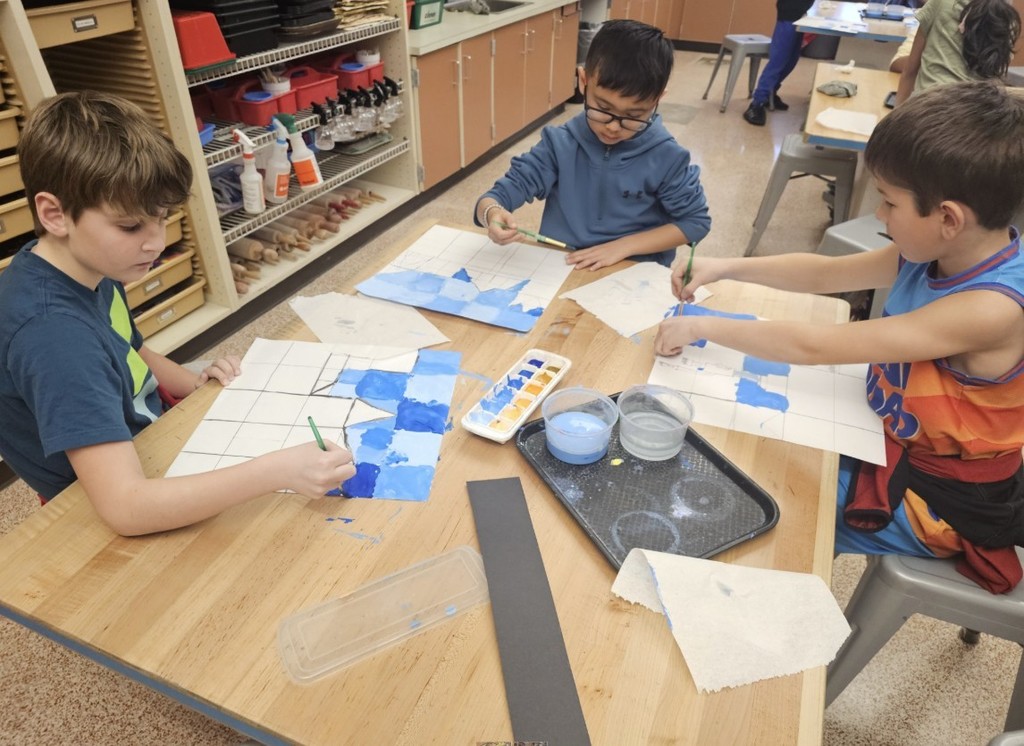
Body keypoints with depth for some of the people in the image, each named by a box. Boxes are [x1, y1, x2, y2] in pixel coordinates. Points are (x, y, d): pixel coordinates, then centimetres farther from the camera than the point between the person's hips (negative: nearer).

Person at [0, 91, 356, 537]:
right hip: (103, 520, -7)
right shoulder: (52, 331, -35)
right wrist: (277, 471, -48)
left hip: (142, 455, 8)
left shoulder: (88, 268, -8)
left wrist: (195, 385, -5)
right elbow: (124, 505, -41)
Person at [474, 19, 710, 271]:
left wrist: (625, 245, -11)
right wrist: (493, 213, -29)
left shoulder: (666, 158, -7)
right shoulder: (559, 145, -6)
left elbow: (696, 220, -1)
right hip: (558, 270, 2)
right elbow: (503, 193, -5)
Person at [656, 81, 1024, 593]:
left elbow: (814, 347, -35)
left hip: (934, 500, -7)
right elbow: (824, 273, 2)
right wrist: (727, 268, -5)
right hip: (890, 435, 7)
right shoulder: (934, 253, -11)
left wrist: (704, 327, -26)